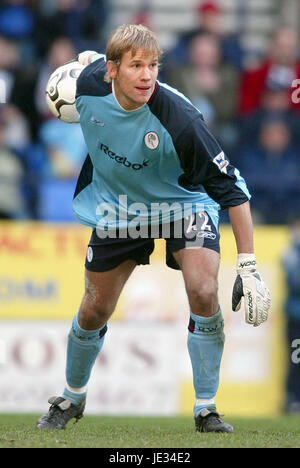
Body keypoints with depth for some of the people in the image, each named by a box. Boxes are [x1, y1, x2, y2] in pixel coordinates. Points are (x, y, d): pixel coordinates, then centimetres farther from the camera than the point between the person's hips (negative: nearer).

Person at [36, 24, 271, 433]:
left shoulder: (178, 119, -36)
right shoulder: (90, 85, -24)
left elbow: (232, 190, -31)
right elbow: (90, 59, 4)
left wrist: (248, 265, -33)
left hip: (183, 204, -3)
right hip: (119, 208, 4)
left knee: (203, 291, -26)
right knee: (94, 311, 10)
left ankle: (206, 409, -13)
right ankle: (72, 398, 37)